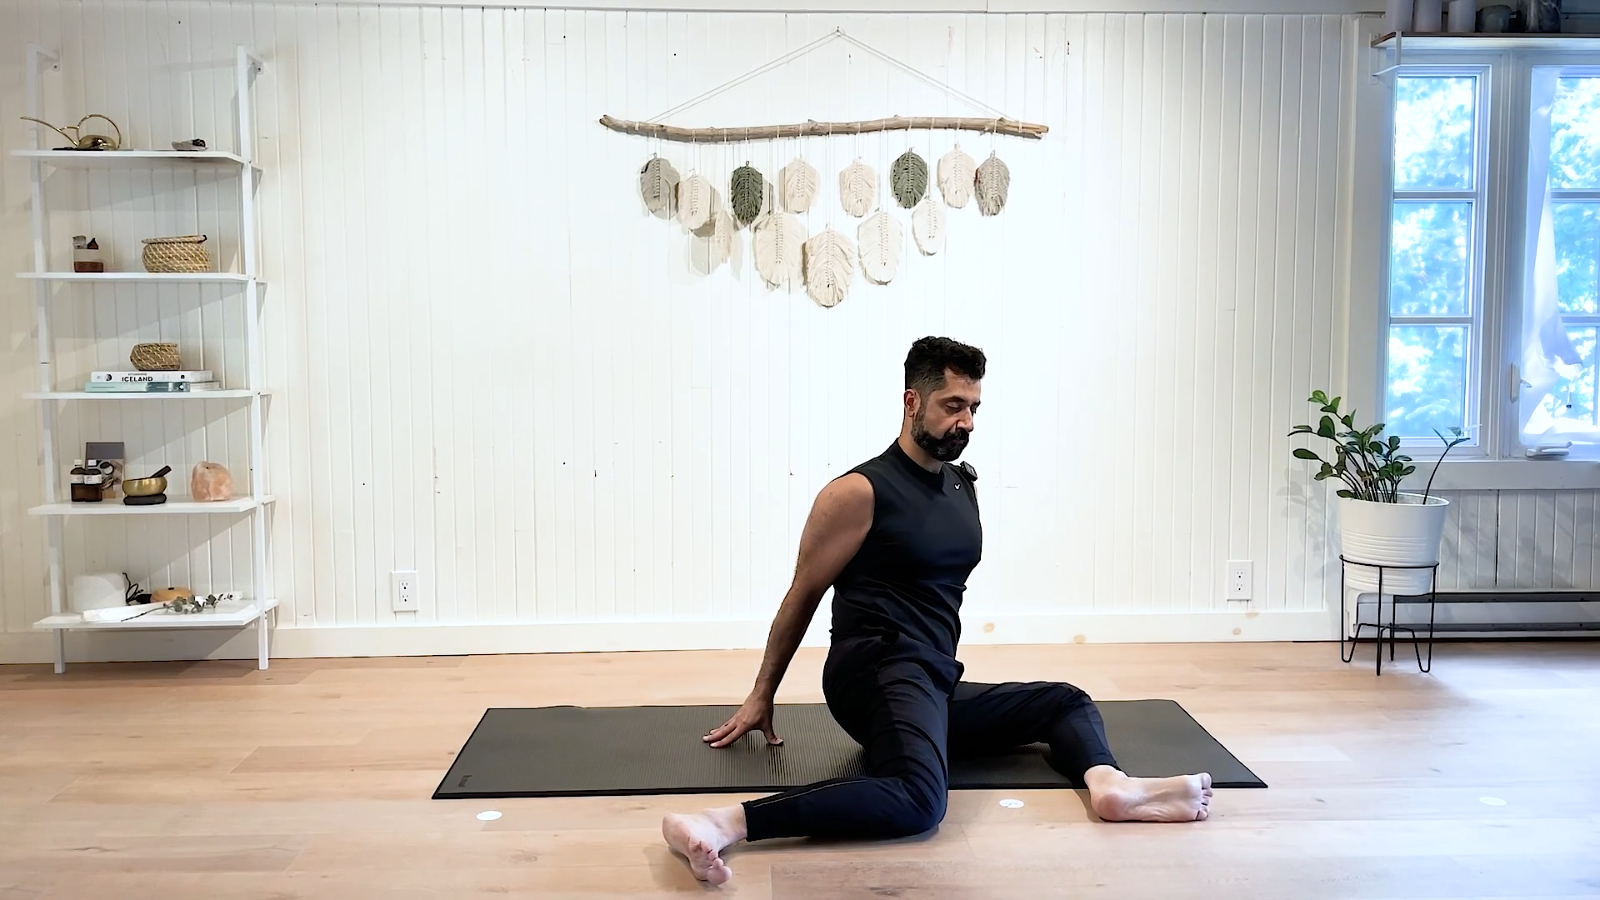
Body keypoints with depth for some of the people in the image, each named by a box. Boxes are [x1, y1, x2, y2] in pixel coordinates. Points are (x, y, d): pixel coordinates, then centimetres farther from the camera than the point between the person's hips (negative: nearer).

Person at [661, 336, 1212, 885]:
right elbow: (803, 596, -1)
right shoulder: (861, 491, -7)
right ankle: (721, 824, -45)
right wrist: (762, 695, 4)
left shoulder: (965, 486, 16)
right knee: (919, 801, -36)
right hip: (880, 668, -9)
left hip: (935, 680, 9)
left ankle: (1110, 786, -19)